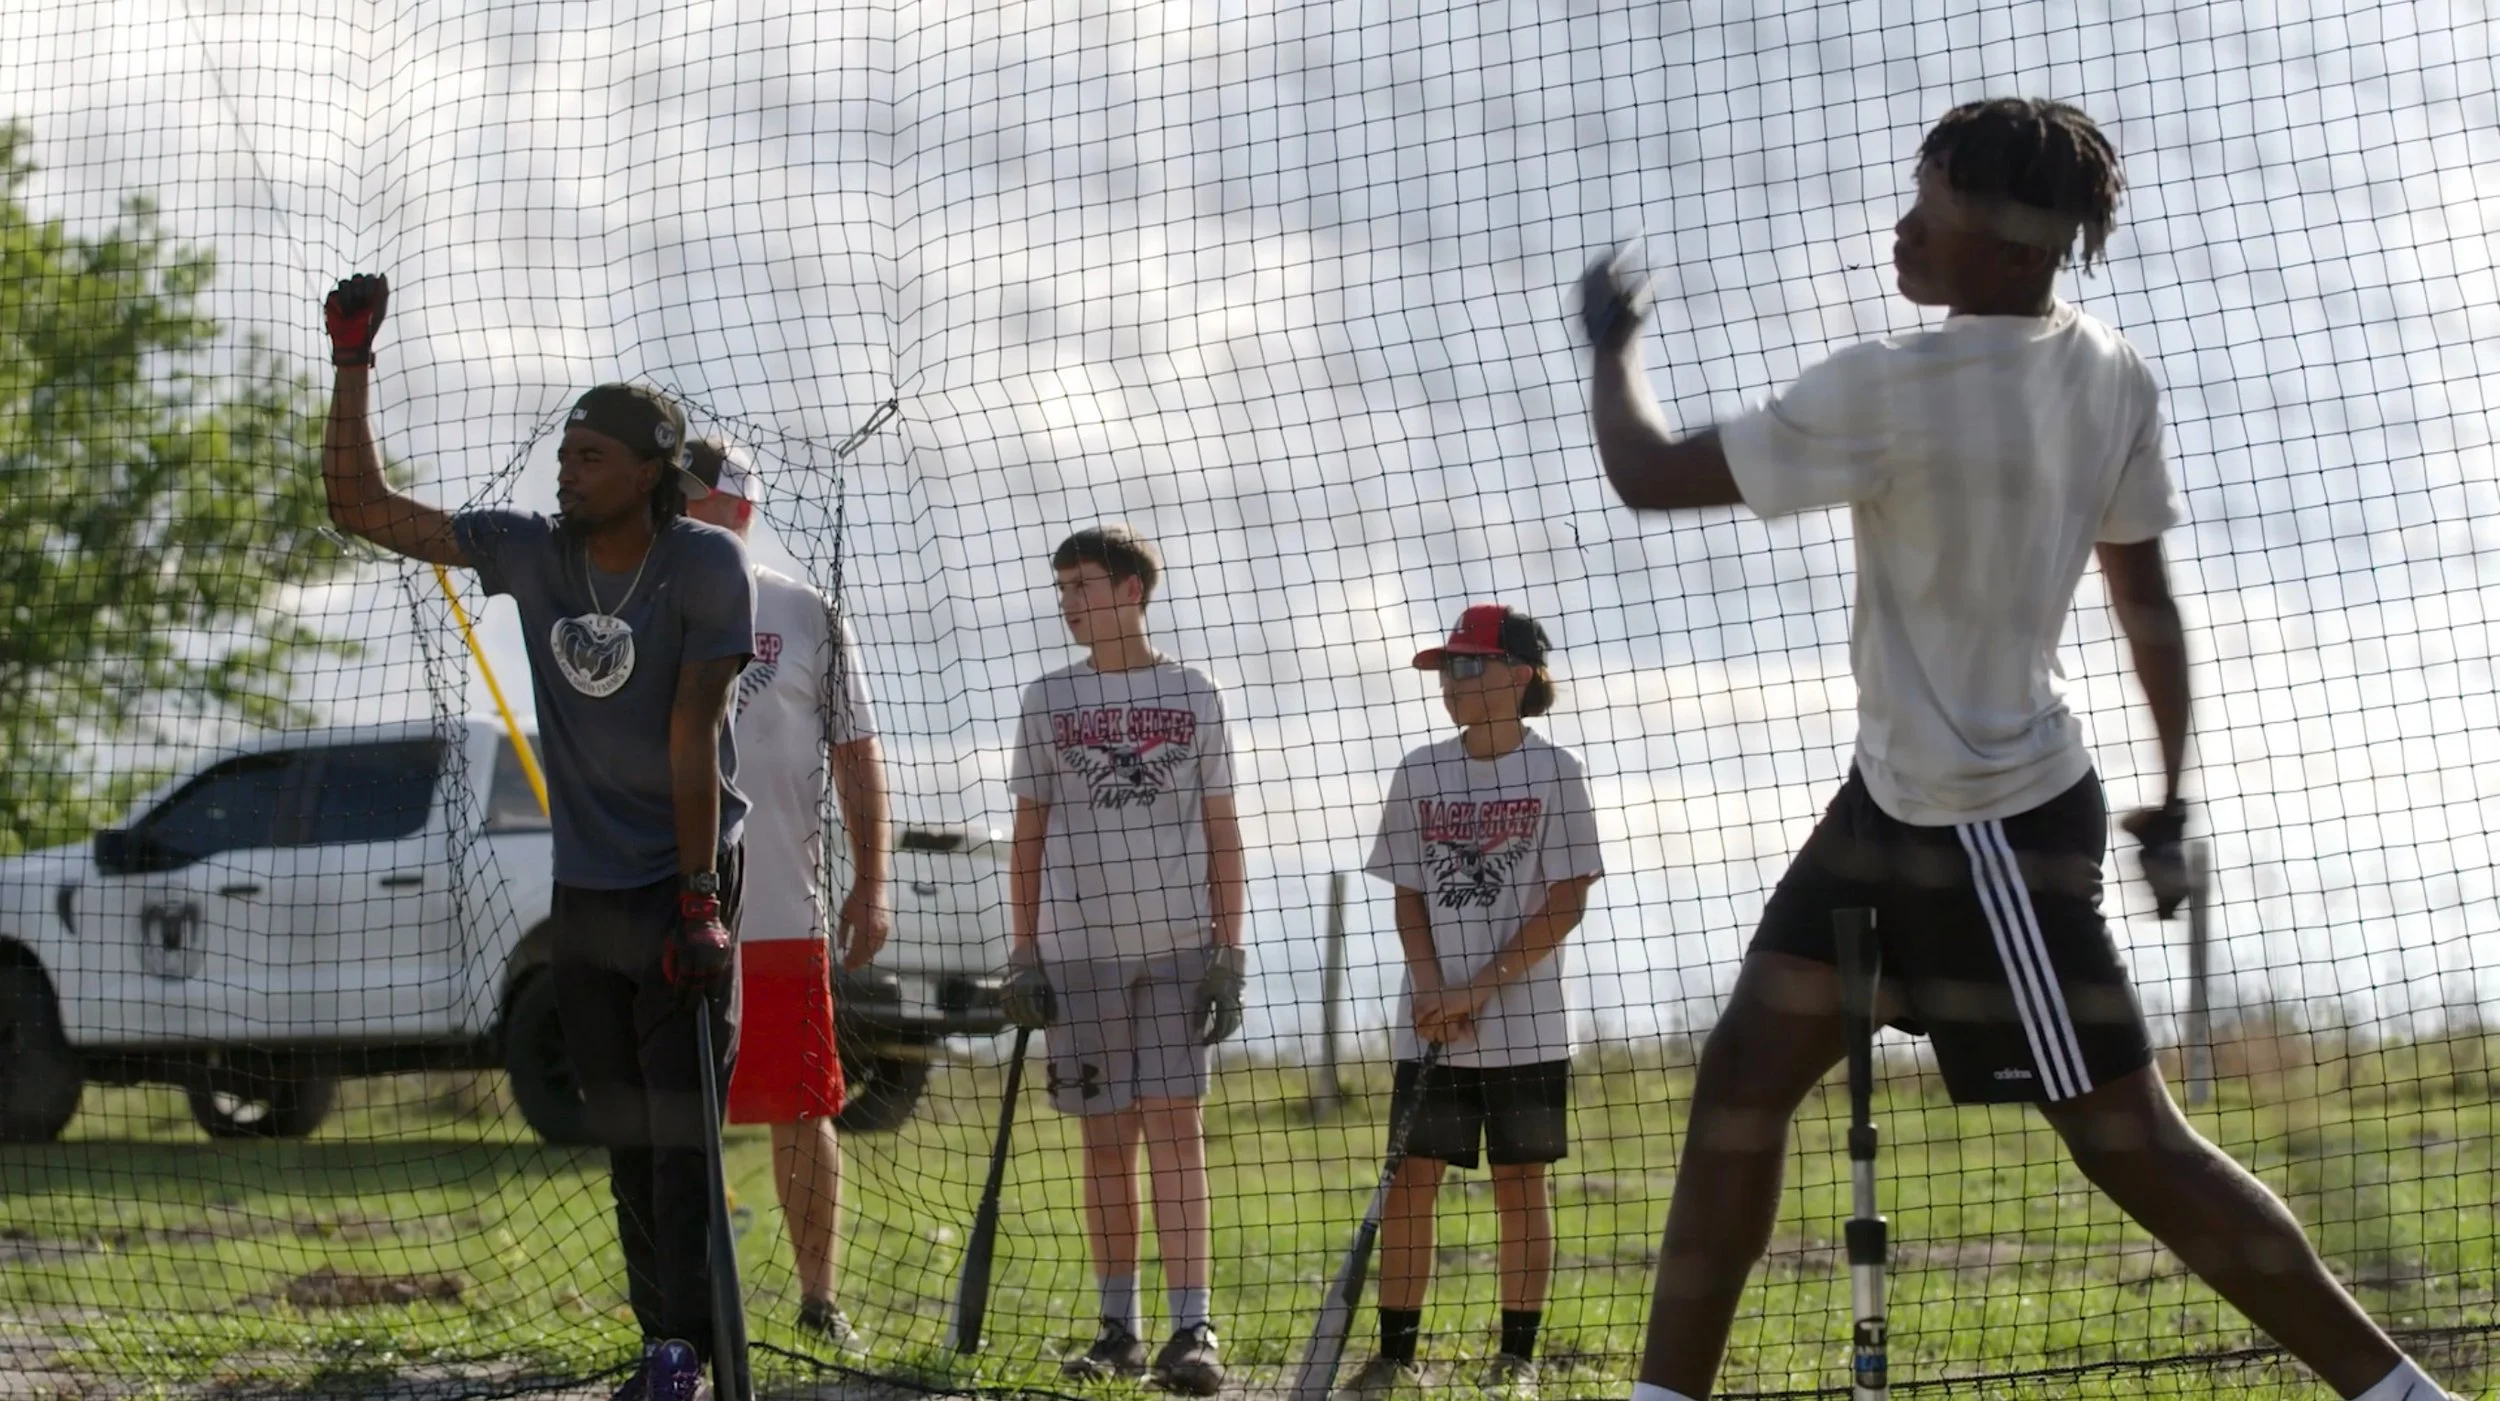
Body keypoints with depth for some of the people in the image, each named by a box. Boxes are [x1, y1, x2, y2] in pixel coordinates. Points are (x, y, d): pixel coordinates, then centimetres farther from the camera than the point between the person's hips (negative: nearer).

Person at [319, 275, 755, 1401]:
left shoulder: (708, 566, -11)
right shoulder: (531, 553, 2)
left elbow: (692, 737, -16)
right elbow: (362, 507, 3)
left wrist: (697, 897, -19)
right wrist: (353, 365, -7)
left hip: (683, 884, -5)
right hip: (584, 889, 5)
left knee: (682, 1128, -10)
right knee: (624, 1137, 7)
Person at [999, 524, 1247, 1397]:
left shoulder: (1192, 695, 5)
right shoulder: (1049, 701, 9)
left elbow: (1220, 832, 5)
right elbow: (1029, 835, 9)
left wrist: (1228, 950, -2)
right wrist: (1024, 953, 2)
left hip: (1178, 943, -1)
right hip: (1080, 945, 2)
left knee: (1175, 1127, -8)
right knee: (1106, 1138, 3)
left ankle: (1192, 1330, -12)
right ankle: (1118, 1330, 9)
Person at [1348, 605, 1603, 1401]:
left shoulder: (1553, 771, -4)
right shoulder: (1420, 774, 7)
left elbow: (1566, 900, -8)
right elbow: (1409, 896, 8)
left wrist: (1479, 988, -14)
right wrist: (1432, 987, -9)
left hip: (1525, 1023, -3)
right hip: (1431, 1025, 3)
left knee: (1520, 1182, 2)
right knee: (1410, 1178, 0)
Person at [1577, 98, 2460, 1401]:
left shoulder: (1890, 391, -24)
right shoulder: (2112, 382, 0)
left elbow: (1647, 474, -15)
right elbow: (2147, 605, 8)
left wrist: (1613, 341, 4)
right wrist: (2170, 805, 18)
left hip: (1991, 828, -9)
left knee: (2131, 1143, -2)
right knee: (1741, 1074, 10)